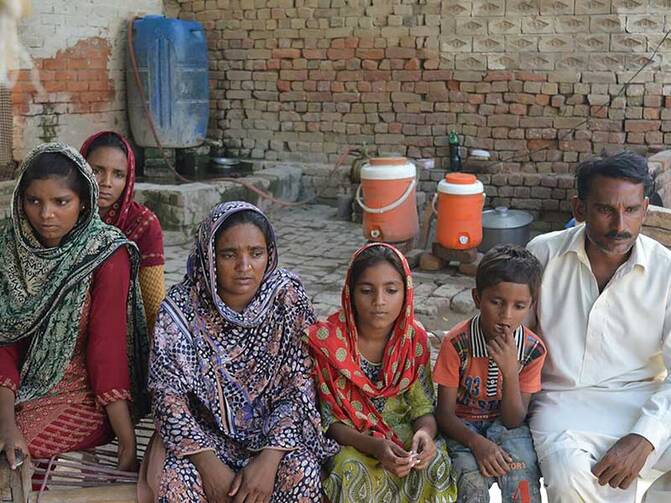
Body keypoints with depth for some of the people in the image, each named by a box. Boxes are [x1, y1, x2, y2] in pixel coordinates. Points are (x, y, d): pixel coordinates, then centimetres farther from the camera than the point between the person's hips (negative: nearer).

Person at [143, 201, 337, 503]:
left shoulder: (288, 297, -11)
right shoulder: (180, 308, -13)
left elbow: (298, 387, -10)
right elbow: (169, 397, -12)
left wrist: (269, 460, -22)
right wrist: (209, 465, -24)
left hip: (272, 432, 1)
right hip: (201, 432, 0)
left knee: (303, 473, -27)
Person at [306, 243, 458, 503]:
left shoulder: (414, 337, -7)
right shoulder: (326, 340, -17)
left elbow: (423, 408, -4)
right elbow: (330, 421, -12)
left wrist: (425, 433, -29)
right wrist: (374, 446, -31)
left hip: (401, 433, 3)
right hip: (347, 442, -2)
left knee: (435, 464, -26)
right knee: (353, 472, -34)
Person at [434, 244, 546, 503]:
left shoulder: (533, 350, -13)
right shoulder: (456, 343, -19)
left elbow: (513, 421, -14)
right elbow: (445, 413, -13)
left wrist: (510, 371, -30)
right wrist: (477, 443, -32)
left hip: (505, 425, 2)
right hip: (463, 427, -1)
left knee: (522, 478, -28)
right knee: (472, 480, -31)